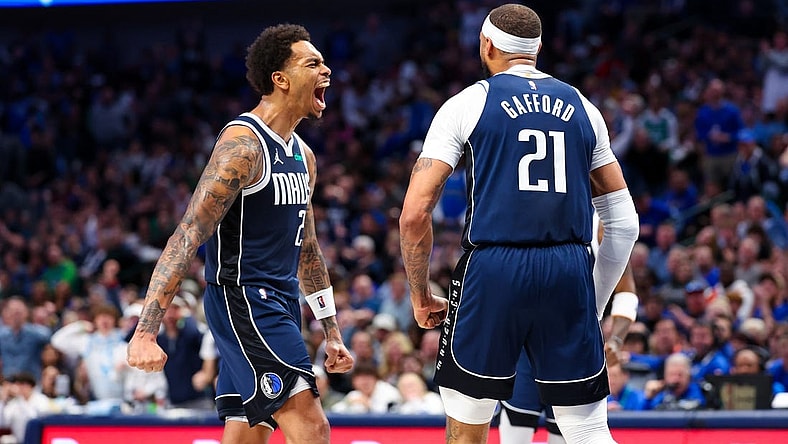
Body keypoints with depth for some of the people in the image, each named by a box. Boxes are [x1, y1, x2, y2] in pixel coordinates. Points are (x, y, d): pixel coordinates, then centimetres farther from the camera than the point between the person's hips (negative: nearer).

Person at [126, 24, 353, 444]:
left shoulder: (302, 156, 14)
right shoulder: (242, 144, -15)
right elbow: (188, 236, -21)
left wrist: (332, 332, 26)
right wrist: (146, 331, -29)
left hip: (280, 303, 10)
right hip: (242, 299, -10)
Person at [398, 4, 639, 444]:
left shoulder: (467, 104, 4)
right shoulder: (582, 107, 15)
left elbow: (415, 214, -2)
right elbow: (624, 221, 15)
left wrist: (421, 295, 9)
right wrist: (594, 300, 23)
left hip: (494, 270, -3)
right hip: (569, 272, 3)